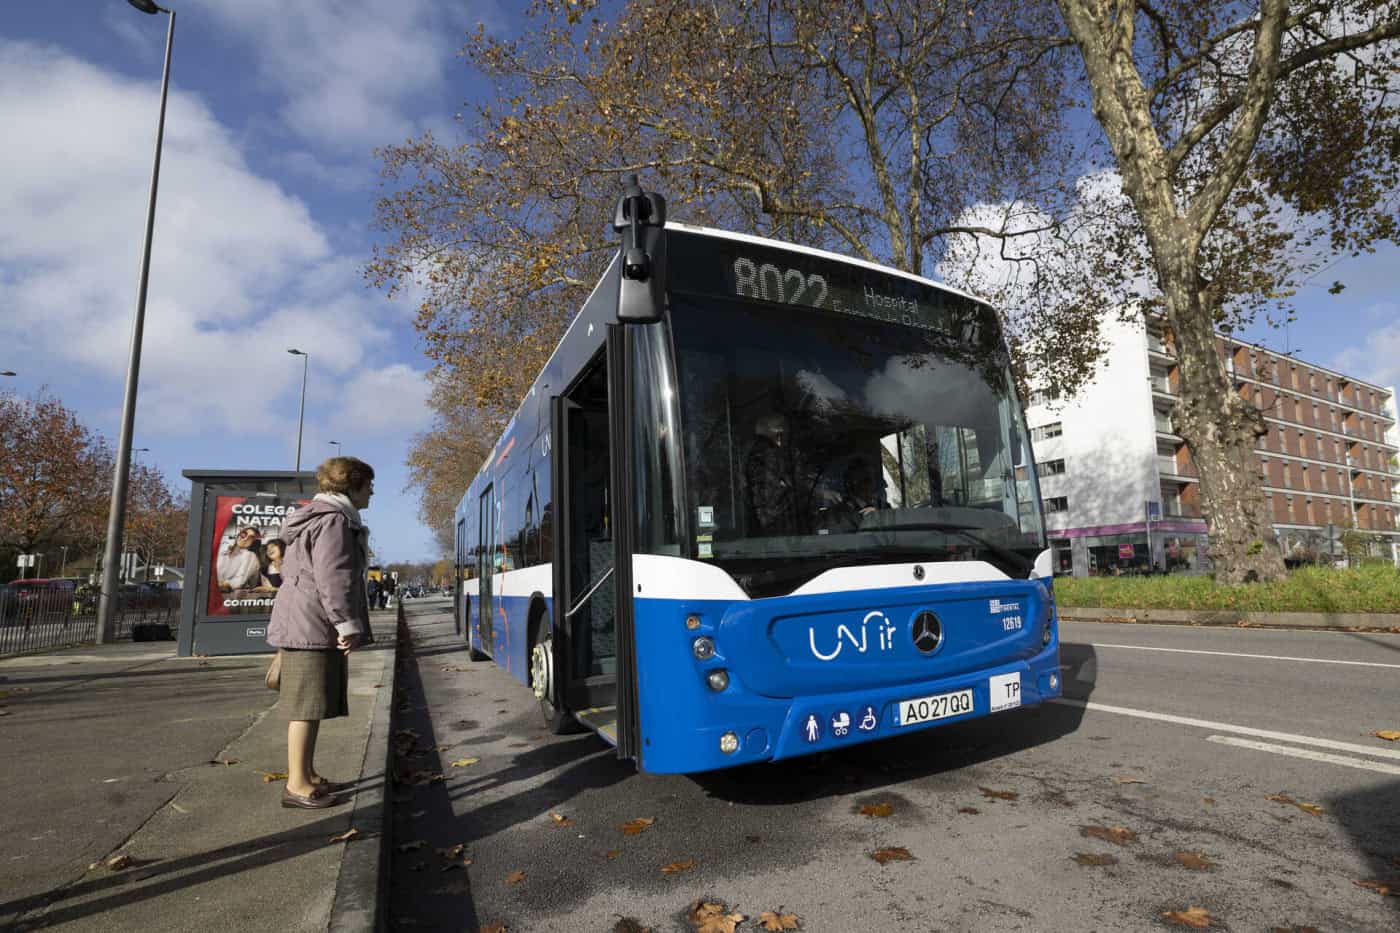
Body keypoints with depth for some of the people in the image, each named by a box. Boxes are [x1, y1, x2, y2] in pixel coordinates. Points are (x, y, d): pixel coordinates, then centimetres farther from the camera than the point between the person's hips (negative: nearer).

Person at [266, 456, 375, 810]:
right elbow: (333, 579, -22)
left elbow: (290, 572, 27)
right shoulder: (334, 521, -13)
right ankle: (296, 786, 0)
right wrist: (347, 624, -21)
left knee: (312, 705, 15)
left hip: (306, 625, 11)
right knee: (307, 705, -6)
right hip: (314, 626, -11)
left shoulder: (315, 518, 21)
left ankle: (308, 775, 22)